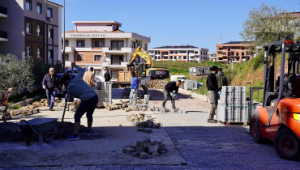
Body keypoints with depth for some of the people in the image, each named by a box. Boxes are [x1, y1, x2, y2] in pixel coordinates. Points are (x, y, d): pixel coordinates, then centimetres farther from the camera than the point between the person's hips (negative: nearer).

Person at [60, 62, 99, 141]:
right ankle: (89, 131, 39)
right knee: (89, 114, 28)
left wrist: (67, 100, 41)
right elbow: (82, 70, 28)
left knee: (77, 116, 2)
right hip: (95, 97, 7)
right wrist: (75, 66, 39)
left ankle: (75, 135, -5)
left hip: (87, 101, -7)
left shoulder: (69, 89, 0)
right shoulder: (77, 78, 9)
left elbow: (71, 100, 18)